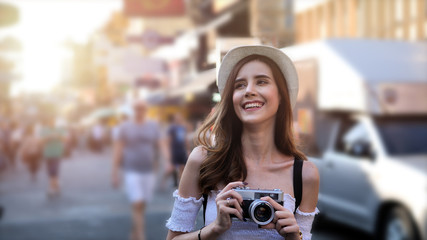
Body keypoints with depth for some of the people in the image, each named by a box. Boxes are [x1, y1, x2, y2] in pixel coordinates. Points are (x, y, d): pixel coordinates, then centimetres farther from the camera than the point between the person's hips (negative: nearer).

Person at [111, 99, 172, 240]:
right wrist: (115, 173, -3)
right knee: (137, 205, -14)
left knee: (141, 205, 14)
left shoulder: (153, 126, 6)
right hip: (132, 172, -3)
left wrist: (167, 161, -21)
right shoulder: (125, 127, 0)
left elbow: (161, 144, -3)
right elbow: (118, 150, 0)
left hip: (149, 171, 3)